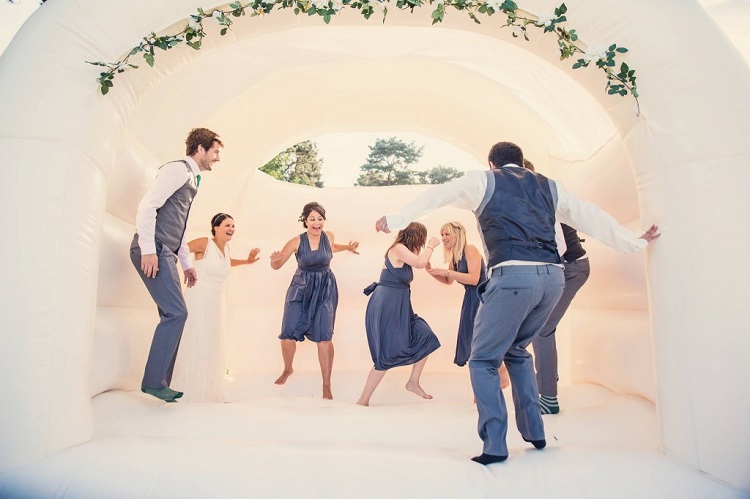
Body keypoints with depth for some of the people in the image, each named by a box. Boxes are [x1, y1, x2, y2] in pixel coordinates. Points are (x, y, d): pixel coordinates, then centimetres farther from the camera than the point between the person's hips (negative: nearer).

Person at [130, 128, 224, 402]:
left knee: (172, 315, 7)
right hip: (154, 250, -10)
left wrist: (187, 263, 24)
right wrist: (148, 250, -22)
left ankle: (159, 383, 14)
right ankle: (153, 381, -4)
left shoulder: (191, 178, 23)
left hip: (165, 253, 10)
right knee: (176, 312, -13)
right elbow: (147, 205, -17)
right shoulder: (178, 169, -6)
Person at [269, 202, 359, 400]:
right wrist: (274, 260, -32)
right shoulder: (296, 241, -15)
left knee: (324, 336, -7)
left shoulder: (328, 236, -6)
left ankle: (326, 385, 6)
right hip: (300, 289, 0)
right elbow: (276, 266, -10)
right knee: (288, 333, -3)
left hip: (325, 289, 1)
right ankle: (288, 369, 31)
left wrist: (348, 247, 9)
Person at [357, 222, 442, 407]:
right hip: (385, 306, -10)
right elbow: (420, 262, -25)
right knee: (386, 356, -7)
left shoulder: (405, 252, 16)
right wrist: (431, 246, -10)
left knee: (426, 339, 7)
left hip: (398, 307, 10)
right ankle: (362, 401, 2)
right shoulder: (398, 248, -13)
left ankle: (413, 382, 21)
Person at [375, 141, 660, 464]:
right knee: (517, 350, 25)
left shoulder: (483, 180, 14)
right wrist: (636, 242, 37)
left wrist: (395, 220, 30)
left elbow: (434, 197, 20)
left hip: (512, 275, -6)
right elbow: (591, 217, 27)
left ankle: (494, 445, 1)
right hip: (553, 276, 6)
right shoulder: (548, 186, 25)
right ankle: (534, 431, 28)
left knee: (483, 360, 6)